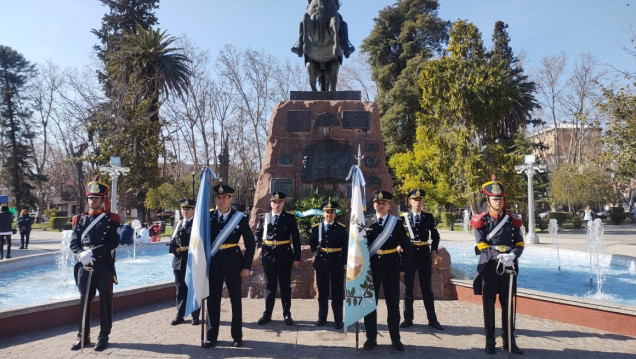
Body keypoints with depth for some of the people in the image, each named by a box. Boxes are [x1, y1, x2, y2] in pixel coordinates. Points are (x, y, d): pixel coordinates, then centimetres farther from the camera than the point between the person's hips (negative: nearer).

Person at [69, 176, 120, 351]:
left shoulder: (111, 219, -3)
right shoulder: (80, 219, 9)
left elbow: (114, 242, -12)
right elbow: (73, 242, 4)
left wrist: (92, 252, -21)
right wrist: (81, 254, -16)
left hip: (104, 266, -4)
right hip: (84, 265, 4)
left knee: (105, 301, 5)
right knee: (84, 301, 11)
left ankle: (103, 337, 17)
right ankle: (83, 336, 24)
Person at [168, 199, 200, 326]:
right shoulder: (179, 224, 16)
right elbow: (172, 241, 16)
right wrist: (173, 246, -5)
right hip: (179, 261, 5)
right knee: (180, 289, 12)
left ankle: (195, 317, 13)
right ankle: (180, 315, 22)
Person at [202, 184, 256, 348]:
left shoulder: (240, 218, -3)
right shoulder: (208, 217, 2)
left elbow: (250, 244, 0)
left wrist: (246, 266, -5)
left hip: (233, 261, -1)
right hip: (213, 261, 2)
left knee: (235, 299, 7)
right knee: (212, 299, 8)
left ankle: (237, 336, 20)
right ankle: (211, 336, 20)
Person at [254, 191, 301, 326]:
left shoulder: (290, 218, -1)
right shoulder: (263, 217, 5)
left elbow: (296, 239, 0)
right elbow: (257, 234, 17)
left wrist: (297, 257, -4)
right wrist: (259, 246, 0)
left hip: (285, 255, -1)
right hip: (268, 255, 1)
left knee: (285, 286, 7)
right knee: (270, 286, 9)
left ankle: (287, 314, 17)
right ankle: (267, 314, 18)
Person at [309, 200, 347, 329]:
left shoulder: (341, 228, -2)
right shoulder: (316, 227, 3)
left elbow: (346, 246, -2)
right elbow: (312, 242, 17)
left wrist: (345, 262, -5)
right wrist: (315, 252, 3)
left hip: (337, 263, -2)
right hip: (321, 263, 2)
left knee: (337, 293, 4)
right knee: (322, 292, 11)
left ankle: (338, 320, 12)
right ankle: (322, 318, 22)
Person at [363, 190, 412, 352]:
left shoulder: (397, 223, -2)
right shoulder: (367, 222, 1)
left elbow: (407, 246, 0)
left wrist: (403, 267, -4)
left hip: (391, 268, -1)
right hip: (371, 268, 1)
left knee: (393, 304, 8)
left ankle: (395, 338, 21)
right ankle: (371, 338, 20)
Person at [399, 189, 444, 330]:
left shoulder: (429, 217, 4)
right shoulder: (404, 217, 0)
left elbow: (435, 236, 13)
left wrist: (434, 250, 2)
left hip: (424, 255, 0)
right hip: (408, 255, 0)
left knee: (427, 288, 7)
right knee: (408, 288, 7)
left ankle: (432, 319, 16)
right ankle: (408, 319, 18)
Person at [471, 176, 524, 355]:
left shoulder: (512, 219, 4)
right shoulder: (481, 220, -4)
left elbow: (520, 243, 2)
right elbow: (481, 245, -10)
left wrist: (512, 255, -19)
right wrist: (498, 256, -25)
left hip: (509, 267, 2)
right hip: (489, 267, -2)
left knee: (508, 305, 10)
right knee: (489, 305, 7)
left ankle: (509, 341, 23)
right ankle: (490, 341, 19)